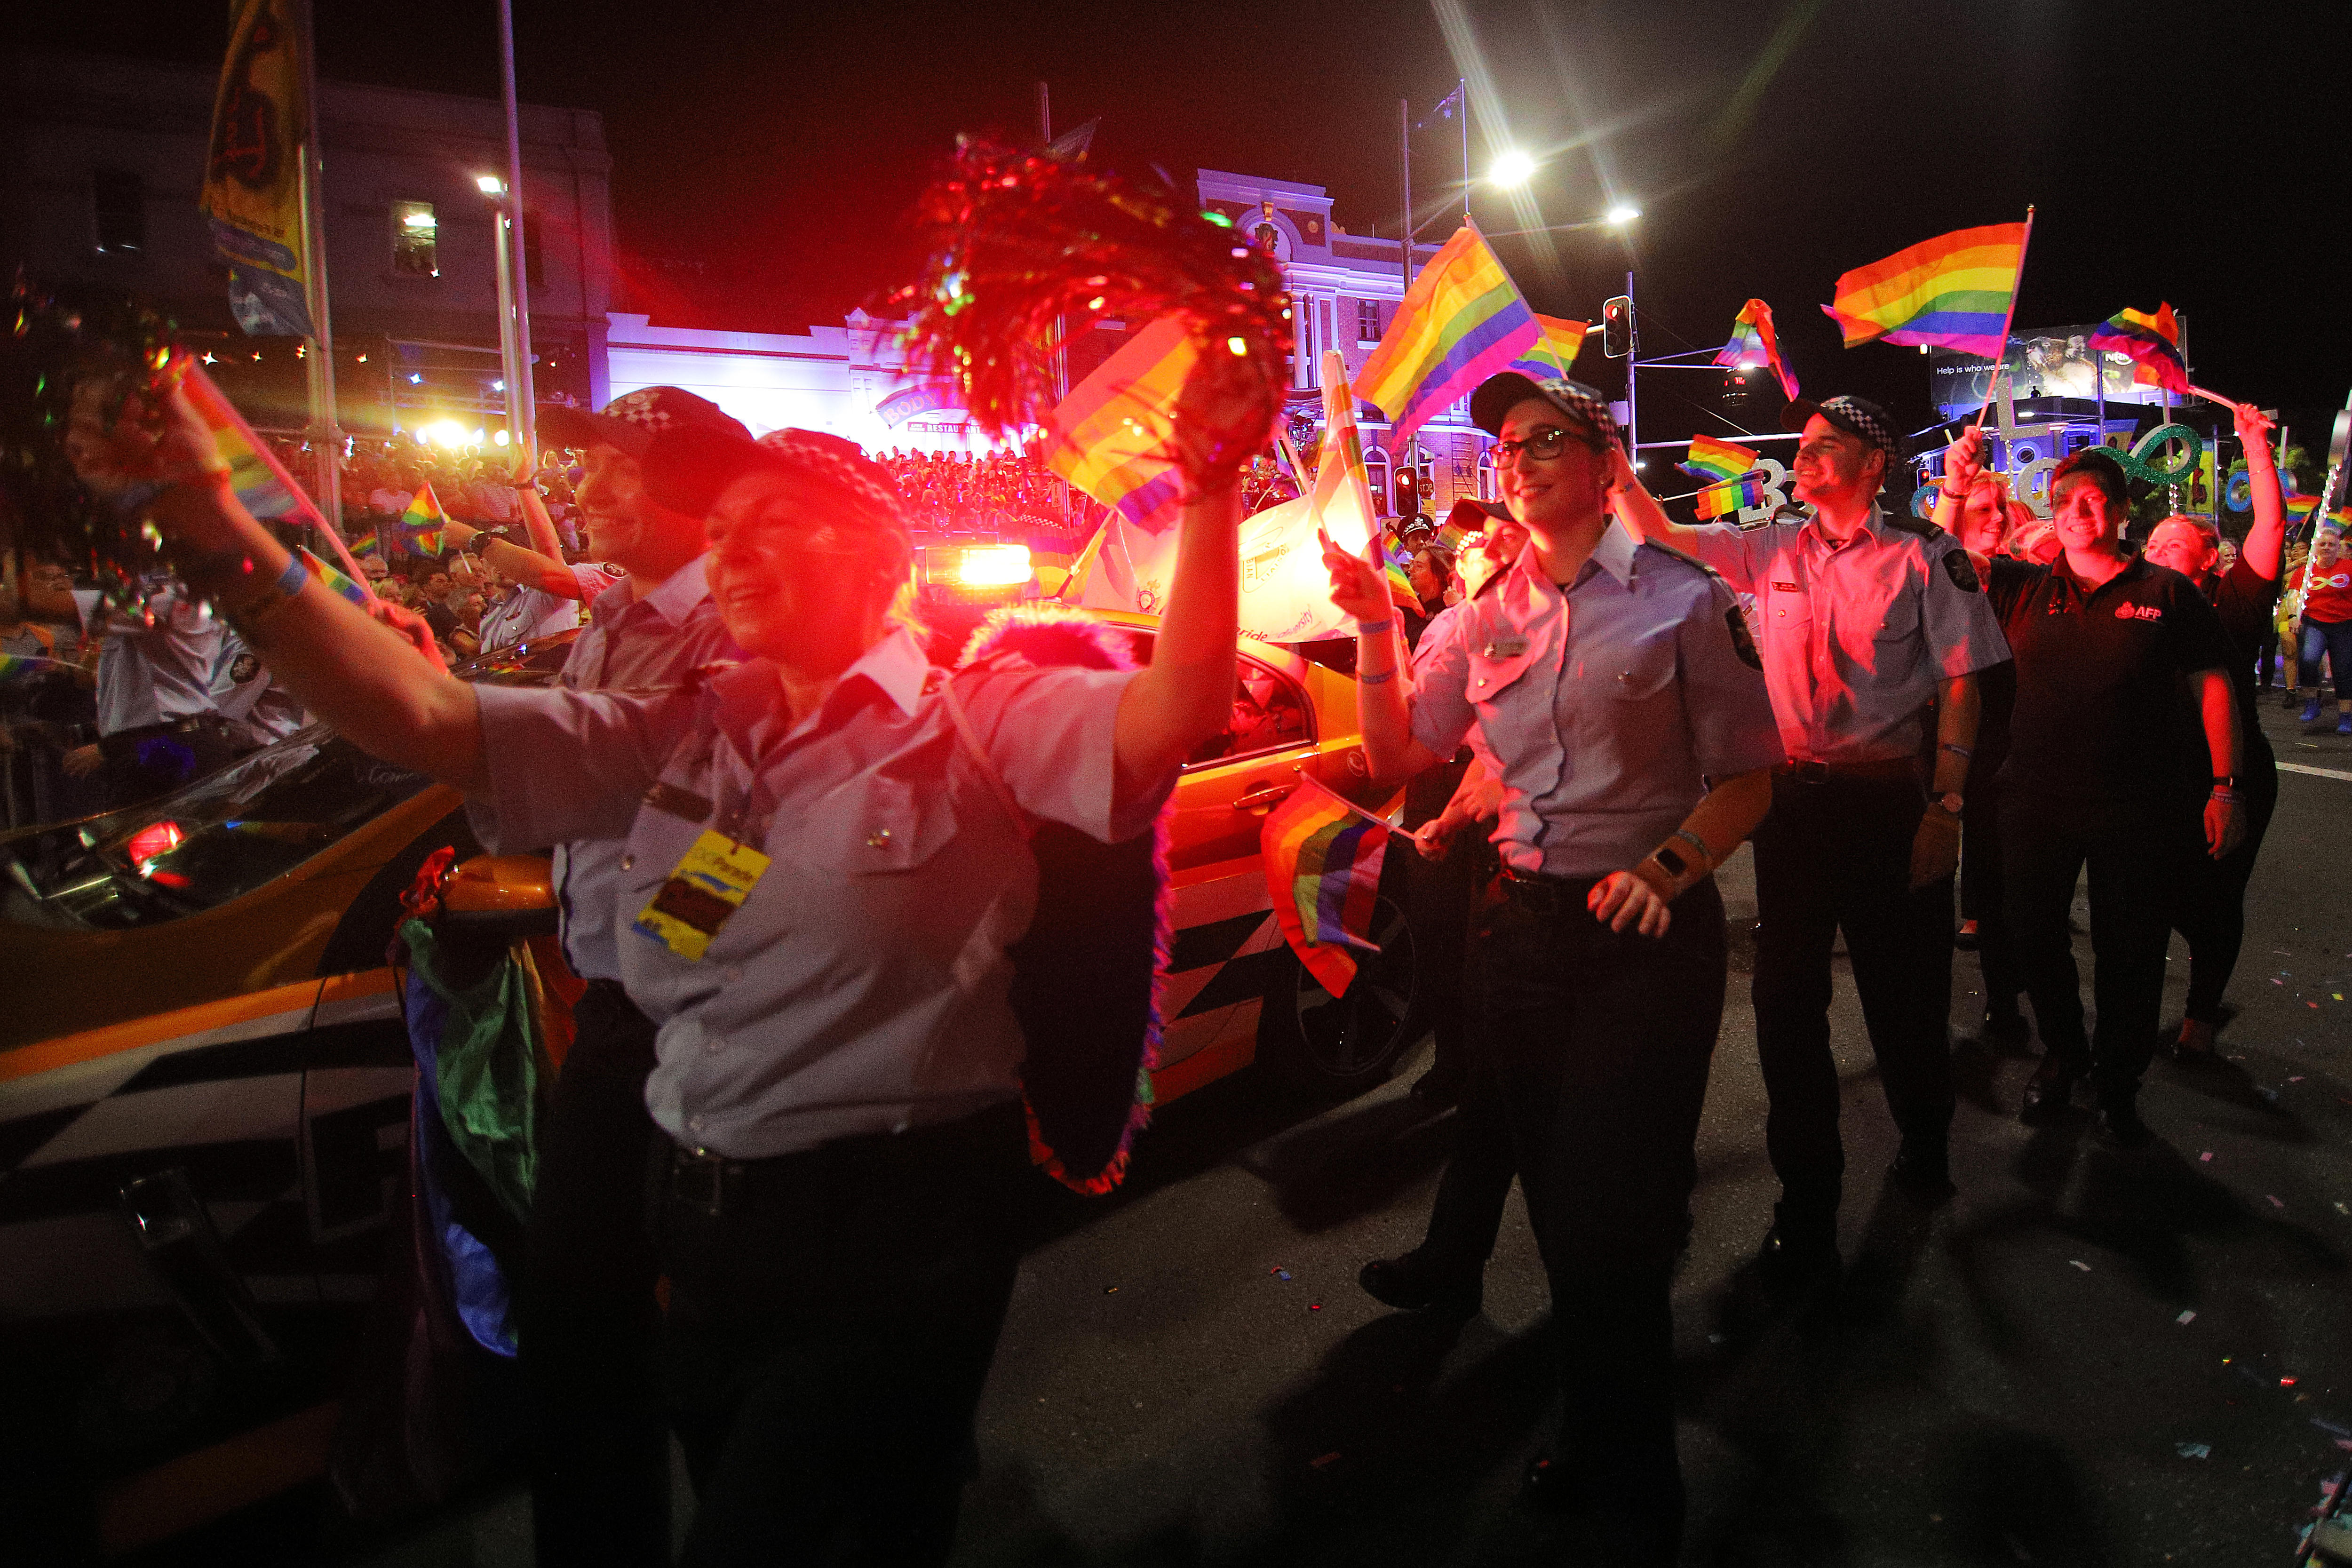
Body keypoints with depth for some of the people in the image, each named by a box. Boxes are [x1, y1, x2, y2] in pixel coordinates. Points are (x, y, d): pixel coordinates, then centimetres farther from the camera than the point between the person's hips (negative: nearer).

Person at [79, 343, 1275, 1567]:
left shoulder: (970, 721, -8)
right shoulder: (680, 740, 6)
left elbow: (1170, 717, -24)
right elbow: (419, 717, 1)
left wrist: (1209, 486, -33)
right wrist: (212, 526, -7)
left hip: (888, 1241, -6)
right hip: (705, 1227, 6)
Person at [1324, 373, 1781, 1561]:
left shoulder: (1681, 598, -5)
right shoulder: (1485, 617, 8)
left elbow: (1746, 779, -4)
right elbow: (1395, 754, 8)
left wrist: (1667, 867, -21)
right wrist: (1374, 624, -4)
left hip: (1649, 932, -4)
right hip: (1526, 927, 5)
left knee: (1607, 1225, -2)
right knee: (1560, 1209, 16)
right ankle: (1598, 1438, 39)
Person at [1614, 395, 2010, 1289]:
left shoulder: (1925, 557, -3)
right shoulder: (1772, 552, 7)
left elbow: (1960, 685, -4)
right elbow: (1659, 536, 5)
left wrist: (1946, 806, -9)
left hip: (1892, 795, -3)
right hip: (1792, 793, 3)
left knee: (1902, 986, 11)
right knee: (1787, 995, 5)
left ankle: (1924, 1139, 41)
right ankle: (1807, 1193, 19)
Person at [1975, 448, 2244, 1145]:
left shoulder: (2166, 592, 0)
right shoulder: (2026, 588, 5)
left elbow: (2212, 687, -1)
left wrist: (2226, 787, -6)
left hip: (2135, 809, -2)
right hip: (2035, 803, 2)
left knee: (2131, 950, 8)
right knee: (2036, 937, 13)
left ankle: (2118, 1081, 29)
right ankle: (2061, 1057, 37)